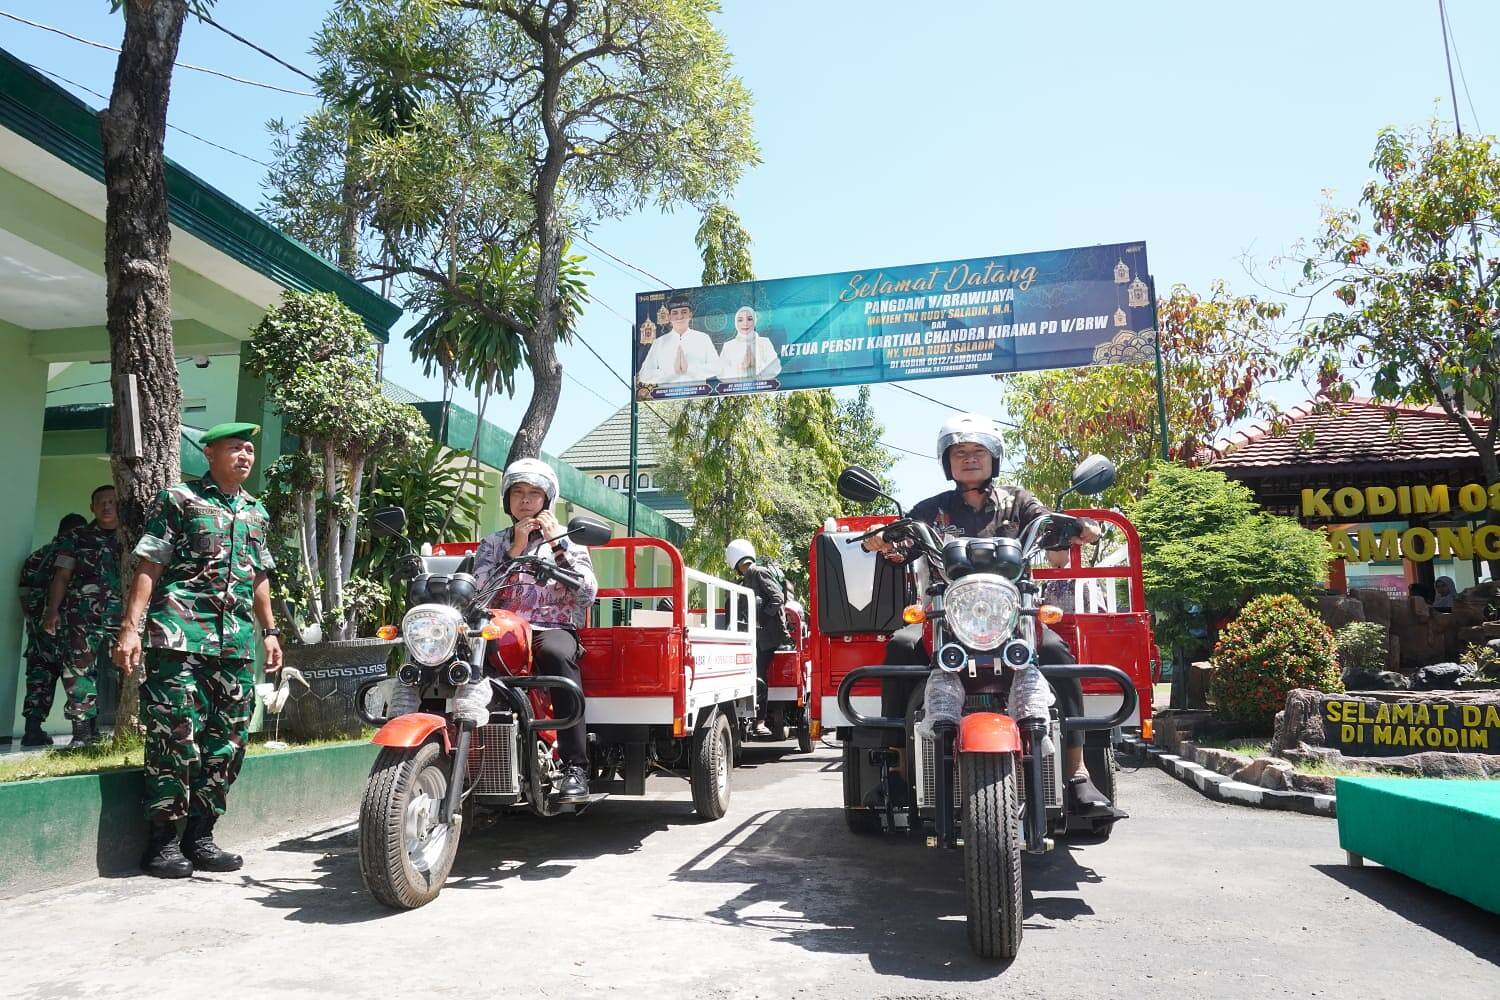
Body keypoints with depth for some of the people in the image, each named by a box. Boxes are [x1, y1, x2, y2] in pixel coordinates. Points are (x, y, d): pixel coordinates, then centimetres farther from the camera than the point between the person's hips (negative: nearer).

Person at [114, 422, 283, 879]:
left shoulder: (257, 512, 20)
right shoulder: (178, 499, 3)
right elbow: (148, 566, -3)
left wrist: (269, 630, 20)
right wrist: (130, 627, -11)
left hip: (237, 641, 6)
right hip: (179, 636, -6)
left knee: (229, 739, 5)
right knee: (176, 734, -7)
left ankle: (199, 835, 16)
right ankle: (163, 840, 5)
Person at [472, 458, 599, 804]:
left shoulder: (568, 539, 16)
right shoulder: (492, 543, 21)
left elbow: (588, 594, 2)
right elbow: (477, 591, 4)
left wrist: (557, 545, -3)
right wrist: (515, 550, -2)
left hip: (554, 628, -1)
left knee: (557, 654, -39)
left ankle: (575, 766, -39)